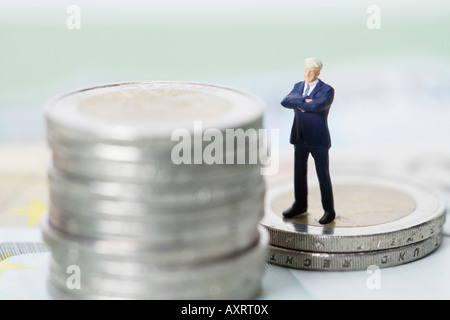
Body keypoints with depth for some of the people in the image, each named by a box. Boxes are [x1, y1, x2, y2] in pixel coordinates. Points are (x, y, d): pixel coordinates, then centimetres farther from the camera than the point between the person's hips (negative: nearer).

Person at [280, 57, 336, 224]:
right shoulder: (298, 86, 7)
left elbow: (317, 106, -29)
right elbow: (286, 101, -10)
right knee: (299, 173, 15)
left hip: (318, 140, -6)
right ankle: (300, 206, 31)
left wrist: (298, 103, -15)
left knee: (323, 175, 0)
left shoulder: (327, 91, -10)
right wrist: (304, 101, -23)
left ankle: (329, 211, 11)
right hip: (300, 138, 6)